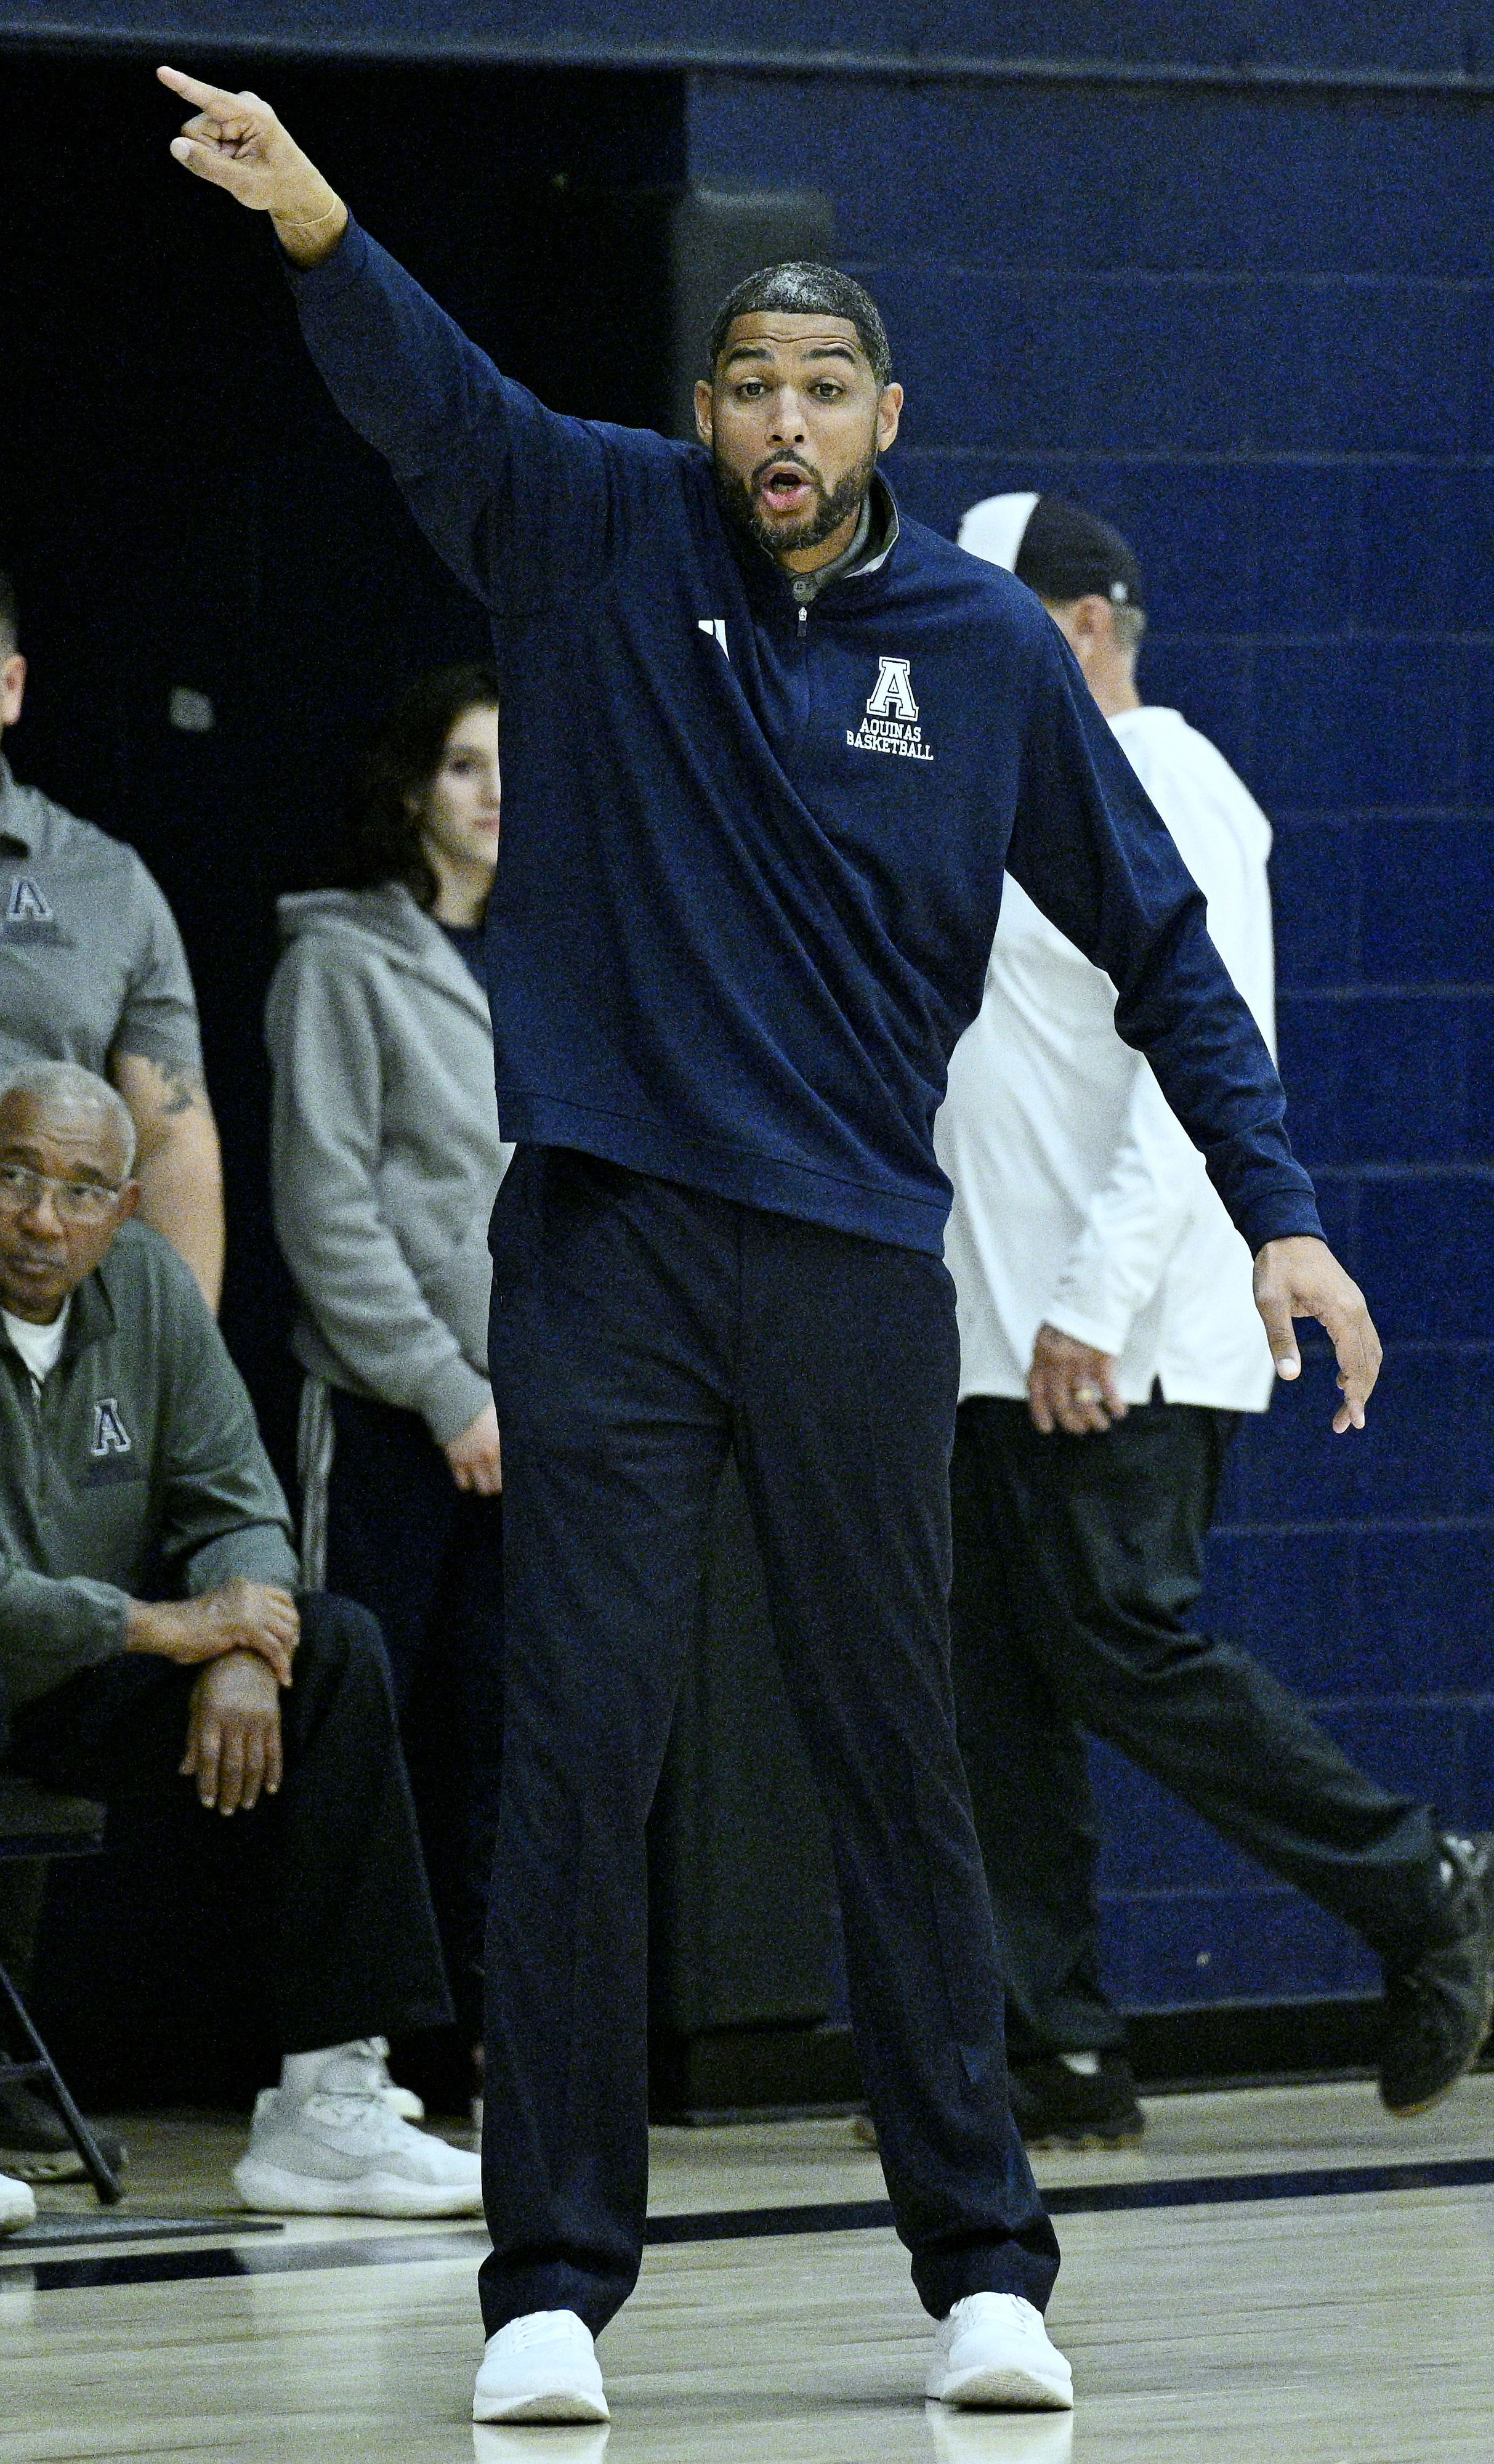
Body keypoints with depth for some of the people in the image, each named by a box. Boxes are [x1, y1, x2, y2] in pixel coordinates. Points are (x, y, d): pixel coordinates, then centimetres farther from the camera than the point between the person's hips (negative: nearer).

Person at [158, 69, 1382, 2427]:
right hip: (603, 1255, -1)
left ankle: (983, 2266, 13)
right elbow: (426, 390, -16)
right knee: (573, 1766, -3)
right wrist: (320, 230, -36)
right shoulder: (604, 538, 2)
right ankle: (553, 2282, 2)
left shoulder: (989, 645, 3)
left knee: (899, 1770, 5)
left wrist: (1282, 1214, 1)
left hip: (857, 1265, 1)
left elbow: (1160, 944, 9)